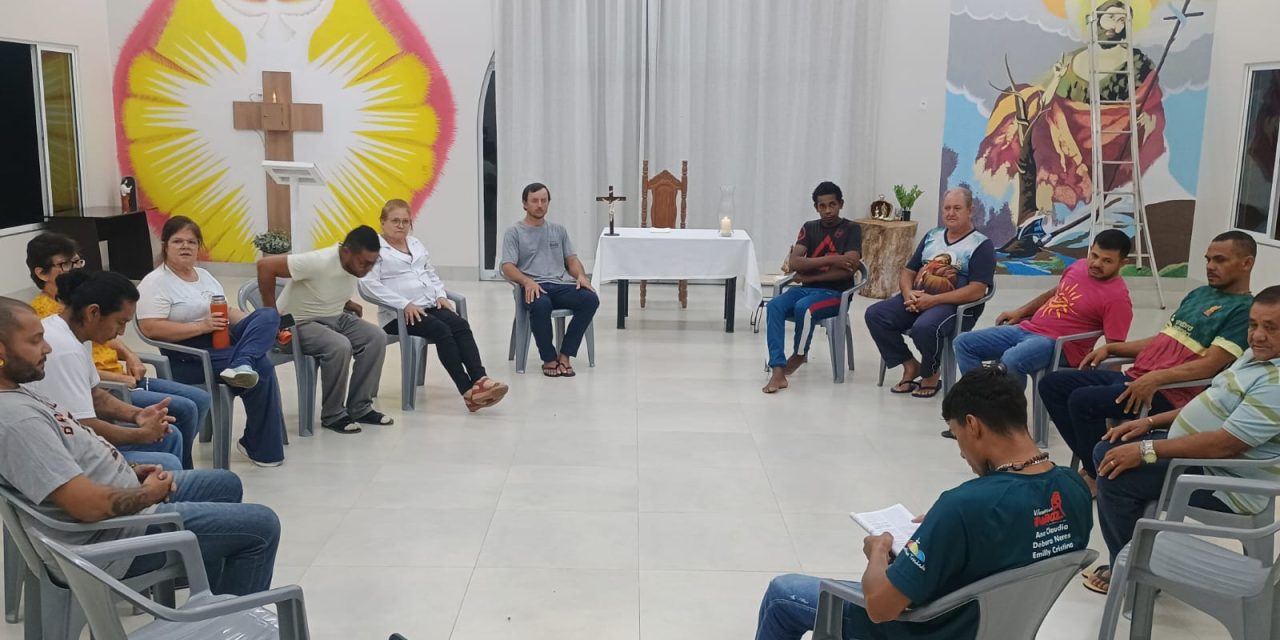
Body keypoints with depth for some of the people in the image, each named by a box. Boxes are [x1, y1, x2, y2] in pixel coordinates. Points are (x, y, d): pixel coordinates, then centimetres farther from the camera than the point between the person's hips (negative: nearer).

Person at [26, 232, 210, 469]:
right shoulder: (43, 312, -14)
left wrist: (130, 356, 5)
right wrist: (119, 379, -17)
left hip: (124, 378, 9)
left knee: (201, 399, 3)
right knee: (185, 409, -19)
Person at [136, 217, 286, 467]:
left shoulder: (205, 275, 21)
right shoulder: (154, 283, -3)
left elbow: (228, 312, 22)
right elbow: (151, 329, -15)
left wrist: (263, 328, 2)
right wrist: (202, 326, -21)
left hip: (226, 340, 7)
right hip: (189, 357, -7)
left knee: (268, 314, -16)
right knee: (262, 367, -27)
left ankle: (241, 366, -41)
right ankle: (262, 448, -16)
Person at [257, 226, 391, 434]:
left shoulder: (356, 264, -6)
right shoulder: (319, 262, -30)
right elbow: (265, 265, -30)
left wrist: (346, 303, 0)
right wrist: (271, 314, -24)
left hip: (335, 318, 7)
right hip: (300, 323, -7)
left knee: (376, 337, -14)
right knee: (340, 346, -33)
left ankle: (360, 408, -5)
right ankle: (332, 415, -15)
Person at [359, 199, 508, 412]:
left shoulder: (416, 244, 23)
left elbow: (431, 273, 28)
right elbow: (369, 284, -13)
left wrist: (440, 295, 6)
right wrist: (405, 304, -20)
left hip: (429, 306, 6)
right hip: (397, 314, -6)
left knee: (461, 325, -23)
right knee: (442, 331, -30)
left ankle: (480, 380, -39)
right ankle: (468, 391, -35)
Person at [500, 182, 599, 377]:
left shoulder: (559, 230, 22)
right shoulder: (514, 232, 9)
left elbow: (572, 259, 18)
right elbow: (508, 267, -2)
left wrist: (581, 275, -7)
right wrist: (527, 281, -23)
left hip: (561, 285, 4)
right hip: (534, 287, -4)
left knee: (591, 299, -28)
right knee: (540, 305, -41)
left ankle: (565, 355, -19)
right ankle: (549, 359, -19)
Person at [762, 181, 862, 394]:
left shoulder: (851, 229, 0)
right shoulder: (809, 228, 11)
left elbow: (848, 269, -13)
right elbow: (794, 262, -3)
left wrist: (808, 276, -9)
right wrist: (830, 259, -16)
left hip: (835, 293, -4)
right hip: (806, 288, 4)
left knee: (803, 308, -35)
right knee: (774, 306, -28)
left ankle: (800, 354, -4)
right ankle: (778, 371, -34)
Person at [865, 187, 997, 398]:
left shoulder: (981, 245, -1)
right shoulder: (932, 236, 19)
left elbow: (976, 291, -12)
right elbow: (907, 272, 19)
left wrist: (933, 300, -19)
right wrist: (908, 293, -6)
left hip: (956, 306, -6)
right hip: (917, 299, 6)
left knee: (924, 327, -37)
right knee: (875, 314, -16)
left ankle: (931, 375, -5)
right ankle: (910, 365, -1)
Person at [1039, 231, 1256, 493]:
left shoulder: (1245, 309, -7)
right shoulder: (1199, 293, 21)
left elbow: (1211, 364, -17)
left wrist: (1156, 378, -29)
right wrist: (1110, 348, 15)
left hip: (1170, 393, -10)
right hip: (1134, 377, 10)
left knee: (1082, 401, -28)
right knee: (1052, 384, 0)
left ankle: (1100, 476, -7)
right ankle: (1092, 463, 2)